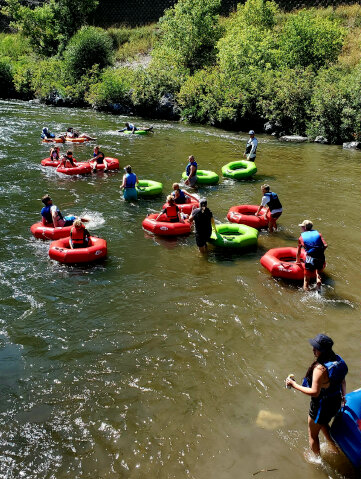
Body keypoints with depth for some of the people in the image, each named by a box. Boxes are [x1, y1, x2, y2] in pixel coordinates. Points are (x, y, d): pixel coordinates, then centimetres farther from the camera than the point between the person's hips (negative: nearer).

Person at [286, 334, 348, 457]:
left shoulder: (320, 369, -34)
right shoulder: (337, 359, -9)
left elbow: (315, 392, -31)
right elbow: (342, 381, 5)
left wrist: (294, 385, -23)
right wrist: (343, 396, 21)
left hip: (322, 405, -8)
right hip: (336, 402, 8)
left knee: (312, 435, 20)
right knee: (323, 425, 38)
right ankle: (336, 450, 52)